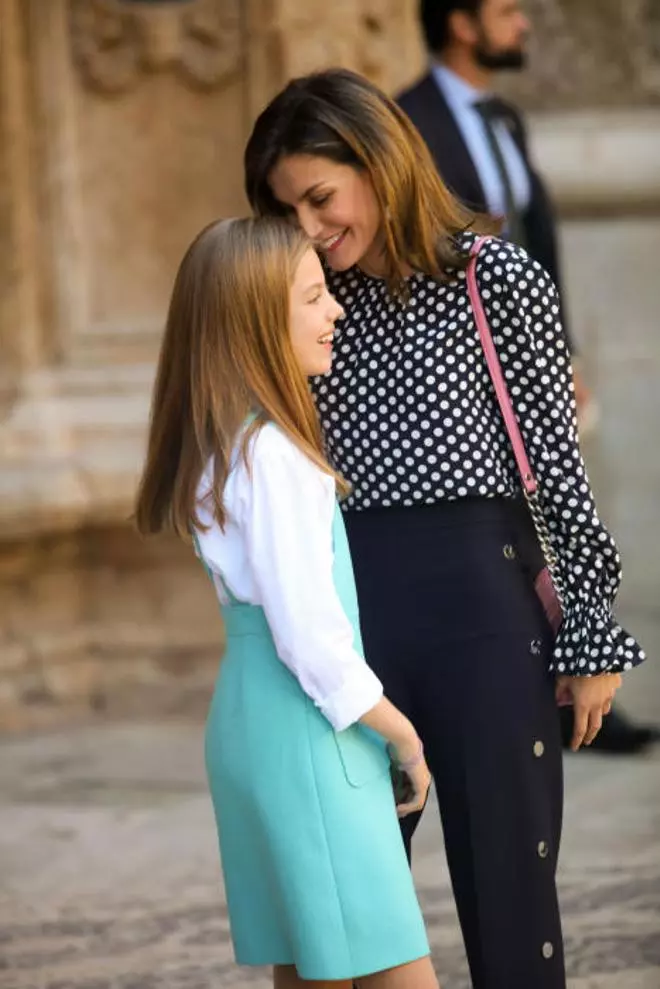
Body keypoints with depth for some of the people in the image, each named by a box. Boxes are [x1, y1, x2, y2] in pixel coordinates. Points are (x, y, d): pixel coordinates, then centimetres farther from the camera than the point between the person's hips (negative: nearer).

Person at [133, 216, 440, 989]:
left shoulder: (225, 441, 11)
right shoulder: (270, 455, -18)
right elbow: (308, 631, -19)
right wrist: (402, 736, -8)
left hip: (251, 719, 10)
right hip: (305, 727, -10)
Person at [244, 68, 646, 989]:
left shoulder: (498, 280, -4)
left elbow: (558, 462, -3)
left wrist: (593, 633, -4)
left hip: (483, 599, -4)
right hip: (348, 609, 4)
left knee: (508, 878, 2)